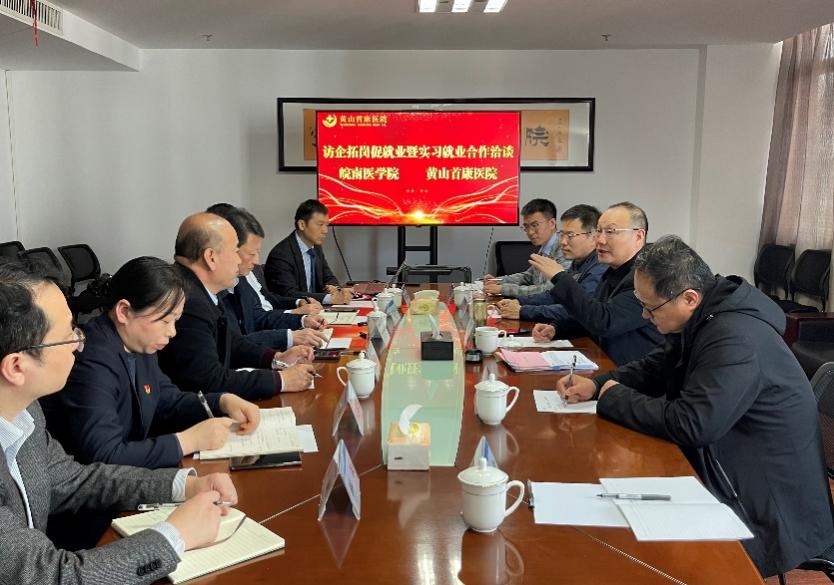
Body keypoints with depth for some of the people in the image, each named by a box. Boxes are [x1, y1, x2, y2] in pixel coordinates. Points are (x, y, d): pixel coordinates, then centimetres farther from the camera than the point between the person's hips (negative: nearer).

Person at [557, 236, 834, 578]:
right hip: (728, 470, 9)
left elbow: (689, 425, -31)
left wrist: (615, 398, -17)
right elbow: (658, 367, 15)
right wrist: (597, 385, -1)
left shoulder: (736, 340, -28)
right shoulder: (704, 319, 2)